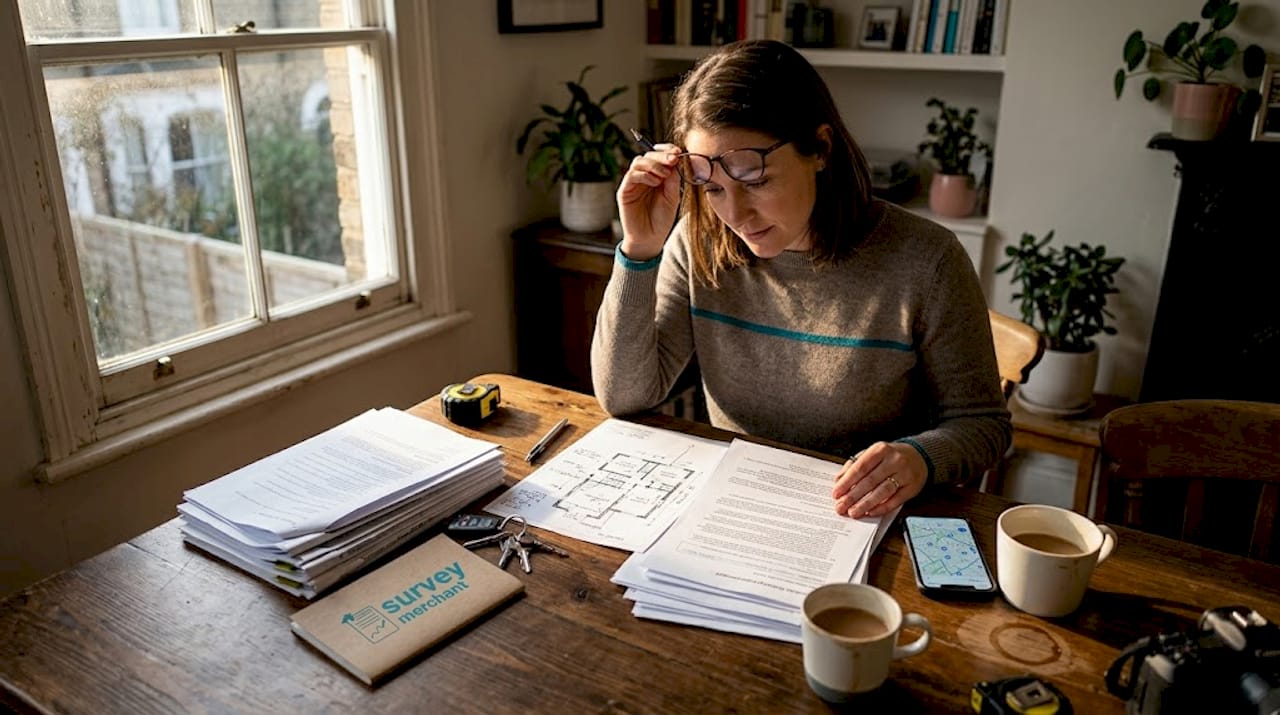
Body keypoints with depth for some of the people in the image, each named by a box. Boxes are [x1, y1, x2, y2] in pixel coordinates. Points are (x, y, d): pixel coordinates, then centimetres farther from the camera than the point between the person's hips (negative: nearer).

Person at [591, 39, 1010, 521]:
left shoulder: (922, 263, -14)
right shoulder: (698, 246, -5)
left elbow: (982, 423, -4)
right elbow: (623, 396, -7)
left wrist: (921, 458, -26)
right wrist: (640, 251, -16)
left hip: (862, 523, -1)